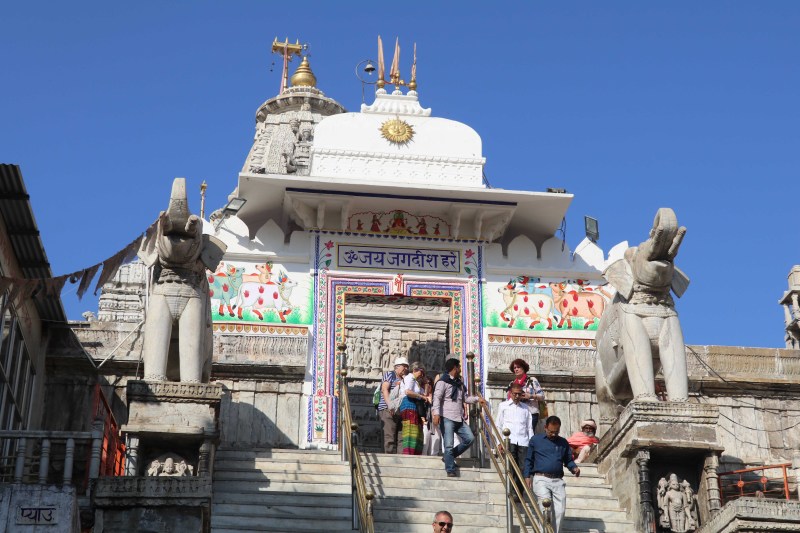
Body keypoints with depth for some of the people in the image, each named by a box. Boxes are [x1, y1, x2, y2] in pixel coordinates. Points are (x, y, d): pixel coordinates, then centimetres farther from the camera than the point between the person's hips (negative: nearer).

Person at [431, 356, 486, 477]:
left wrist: (477, 398, 22)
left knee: (469, 438, 2)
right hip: (447, 418, -8)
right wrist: (436, 413, -29)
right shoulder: (443, 382, -5)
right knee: (449, 444, -8)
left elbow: (465, 398, 32)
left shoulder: (459, 383, 21)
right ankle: (450, 470, -5)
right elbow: (437, 398, -16)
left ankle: (448, 457, 14)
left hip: (459, 418, 8)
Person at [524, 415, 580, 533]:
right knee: (546, 508, -17)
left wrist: (574, 468, -3)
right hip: (541, 479, -3)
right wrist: (527, 476, 1)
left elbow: (568, 460, 18)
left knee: (560, 510, -4)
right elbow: (529, 460, 11)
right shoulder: (535, 440, 7)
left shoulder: (563, 442, 15)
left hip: (558, 480, 3)